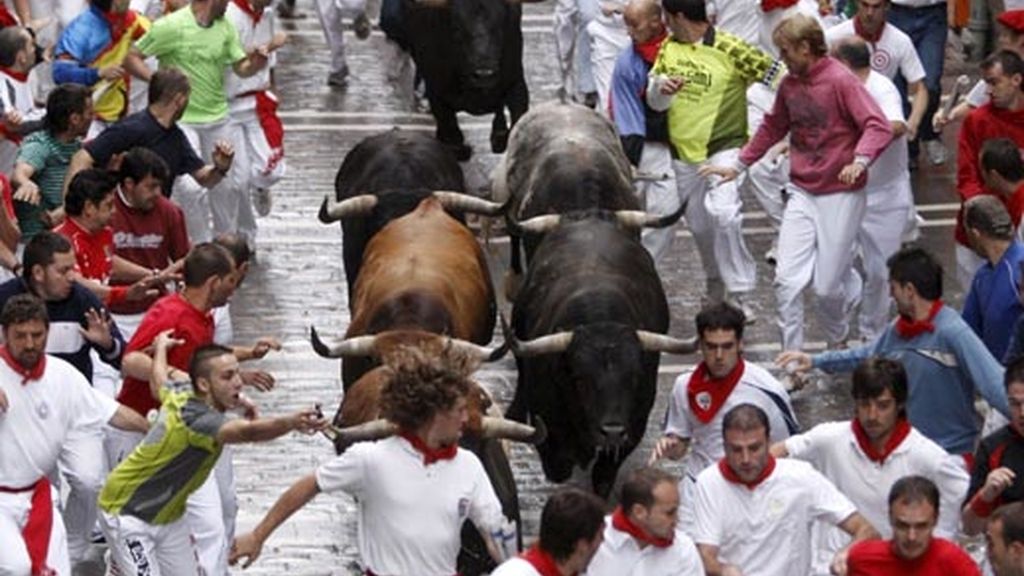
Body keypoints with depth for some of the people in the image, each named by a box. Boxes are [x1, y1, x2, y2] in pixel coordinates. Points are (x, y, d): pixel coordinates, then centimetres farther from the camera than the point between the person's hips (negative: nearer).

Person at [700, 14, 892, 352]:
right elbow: (773, 127, 26)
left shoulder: (841, 81, -13)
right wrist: (738, 165, 28)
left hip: (841, 194, -6)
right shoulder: (790, 84, 8)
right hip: (802, 193, 6)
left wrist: (859, 161, -39)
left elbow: (879, 126, -22)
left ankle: (838, 344, 29)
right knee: (787, 280, -7)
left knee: (827, 285, -1)